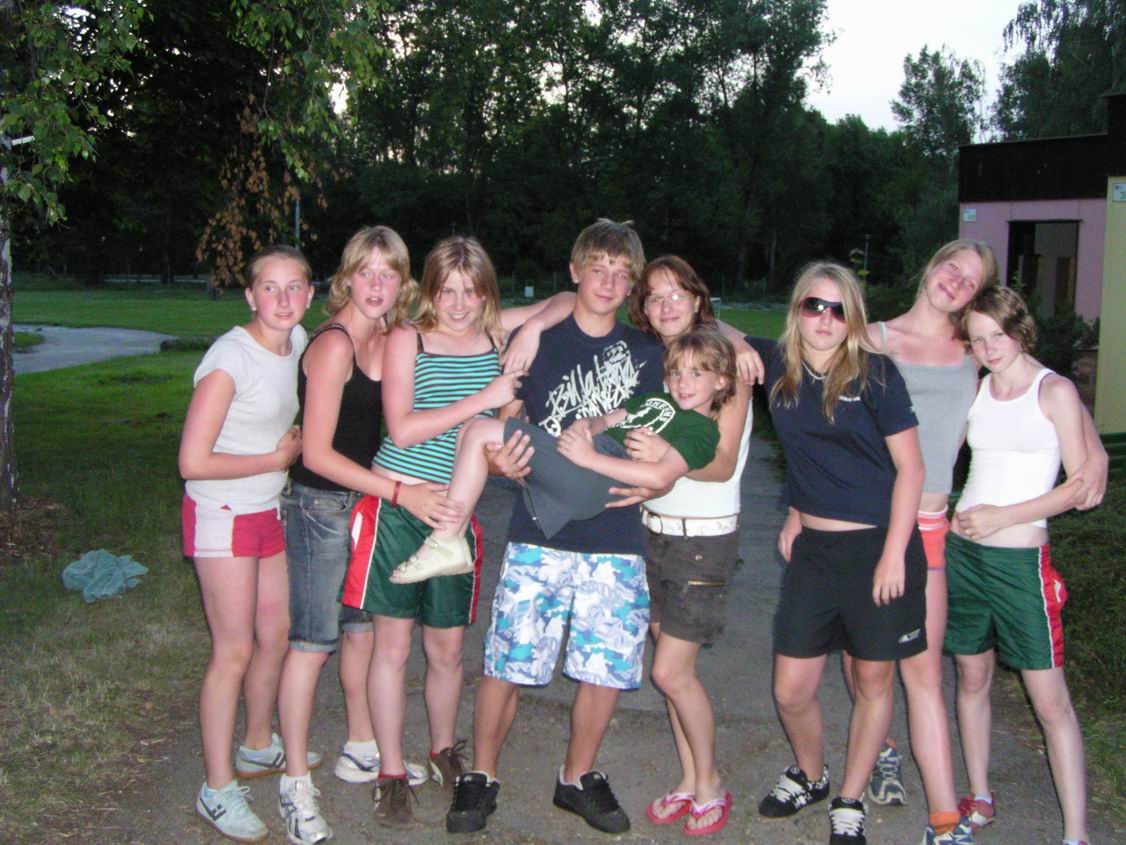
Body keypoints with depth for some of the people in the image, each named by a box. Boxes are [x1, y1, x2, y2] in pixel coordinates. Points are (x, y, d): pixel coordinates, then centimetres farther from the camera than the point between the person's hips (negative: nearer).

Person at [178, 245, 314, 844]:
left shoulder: (297, 341, 1)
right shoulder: (231, 357, -21)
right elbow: (194, 461, -23)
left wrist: (291, 441, 3)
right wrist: (276, 458, -14)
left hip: (268, 512, 7)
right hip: (221, 516, -7)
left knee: (276, 635, 16)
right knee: (234, 651, -2)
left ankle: (258, 748, 37)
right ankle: (218, 790, 11)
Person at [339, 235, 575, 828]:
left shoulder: (496, 333, 7)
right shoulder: (408, 339, -3)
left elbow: (569, 301, 15)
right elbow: (402, 429, -13)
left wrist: (535, 326, -6)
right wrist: (484, 398, -17)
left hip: (454, 512, 3)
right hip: (397, 506, -3)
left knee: (447, 647, 11)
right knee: (392, 643, 3)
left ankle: (444, 752, 35)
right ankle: (391, 773, 18)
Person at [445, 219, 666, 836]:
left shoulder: (645, 353, 9)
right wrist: (502, 459, -17)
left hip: (615, 538, 2)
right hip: (537, 534, -2)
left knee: (605, 667, 7)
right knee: (506, 662, 0)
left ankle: (578, 778, 29)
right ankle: (482, 775, 21)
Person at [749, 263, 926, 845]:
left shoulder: (874, 374, -9)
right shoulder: (778, 365, 1)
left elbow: (910, 467, -8)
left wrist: (895, 553, -14)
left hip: (879, 545, -3)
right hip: (812, 546, 4)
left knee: (872, 681, 10)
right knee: (790, 691, 6)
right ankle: (809, 775, 36)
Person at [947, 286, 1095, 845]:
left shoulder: (1054, 391, -5)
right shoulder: (973, 389, 8)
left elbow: (1081, 485, -7)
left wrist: (1002, 516, -12)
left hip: (1020, 557, -5)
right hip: (961, 549, 5)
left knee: (1049, 699, -3)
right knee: (972, 677, 13)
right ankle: (979, 798, 27)